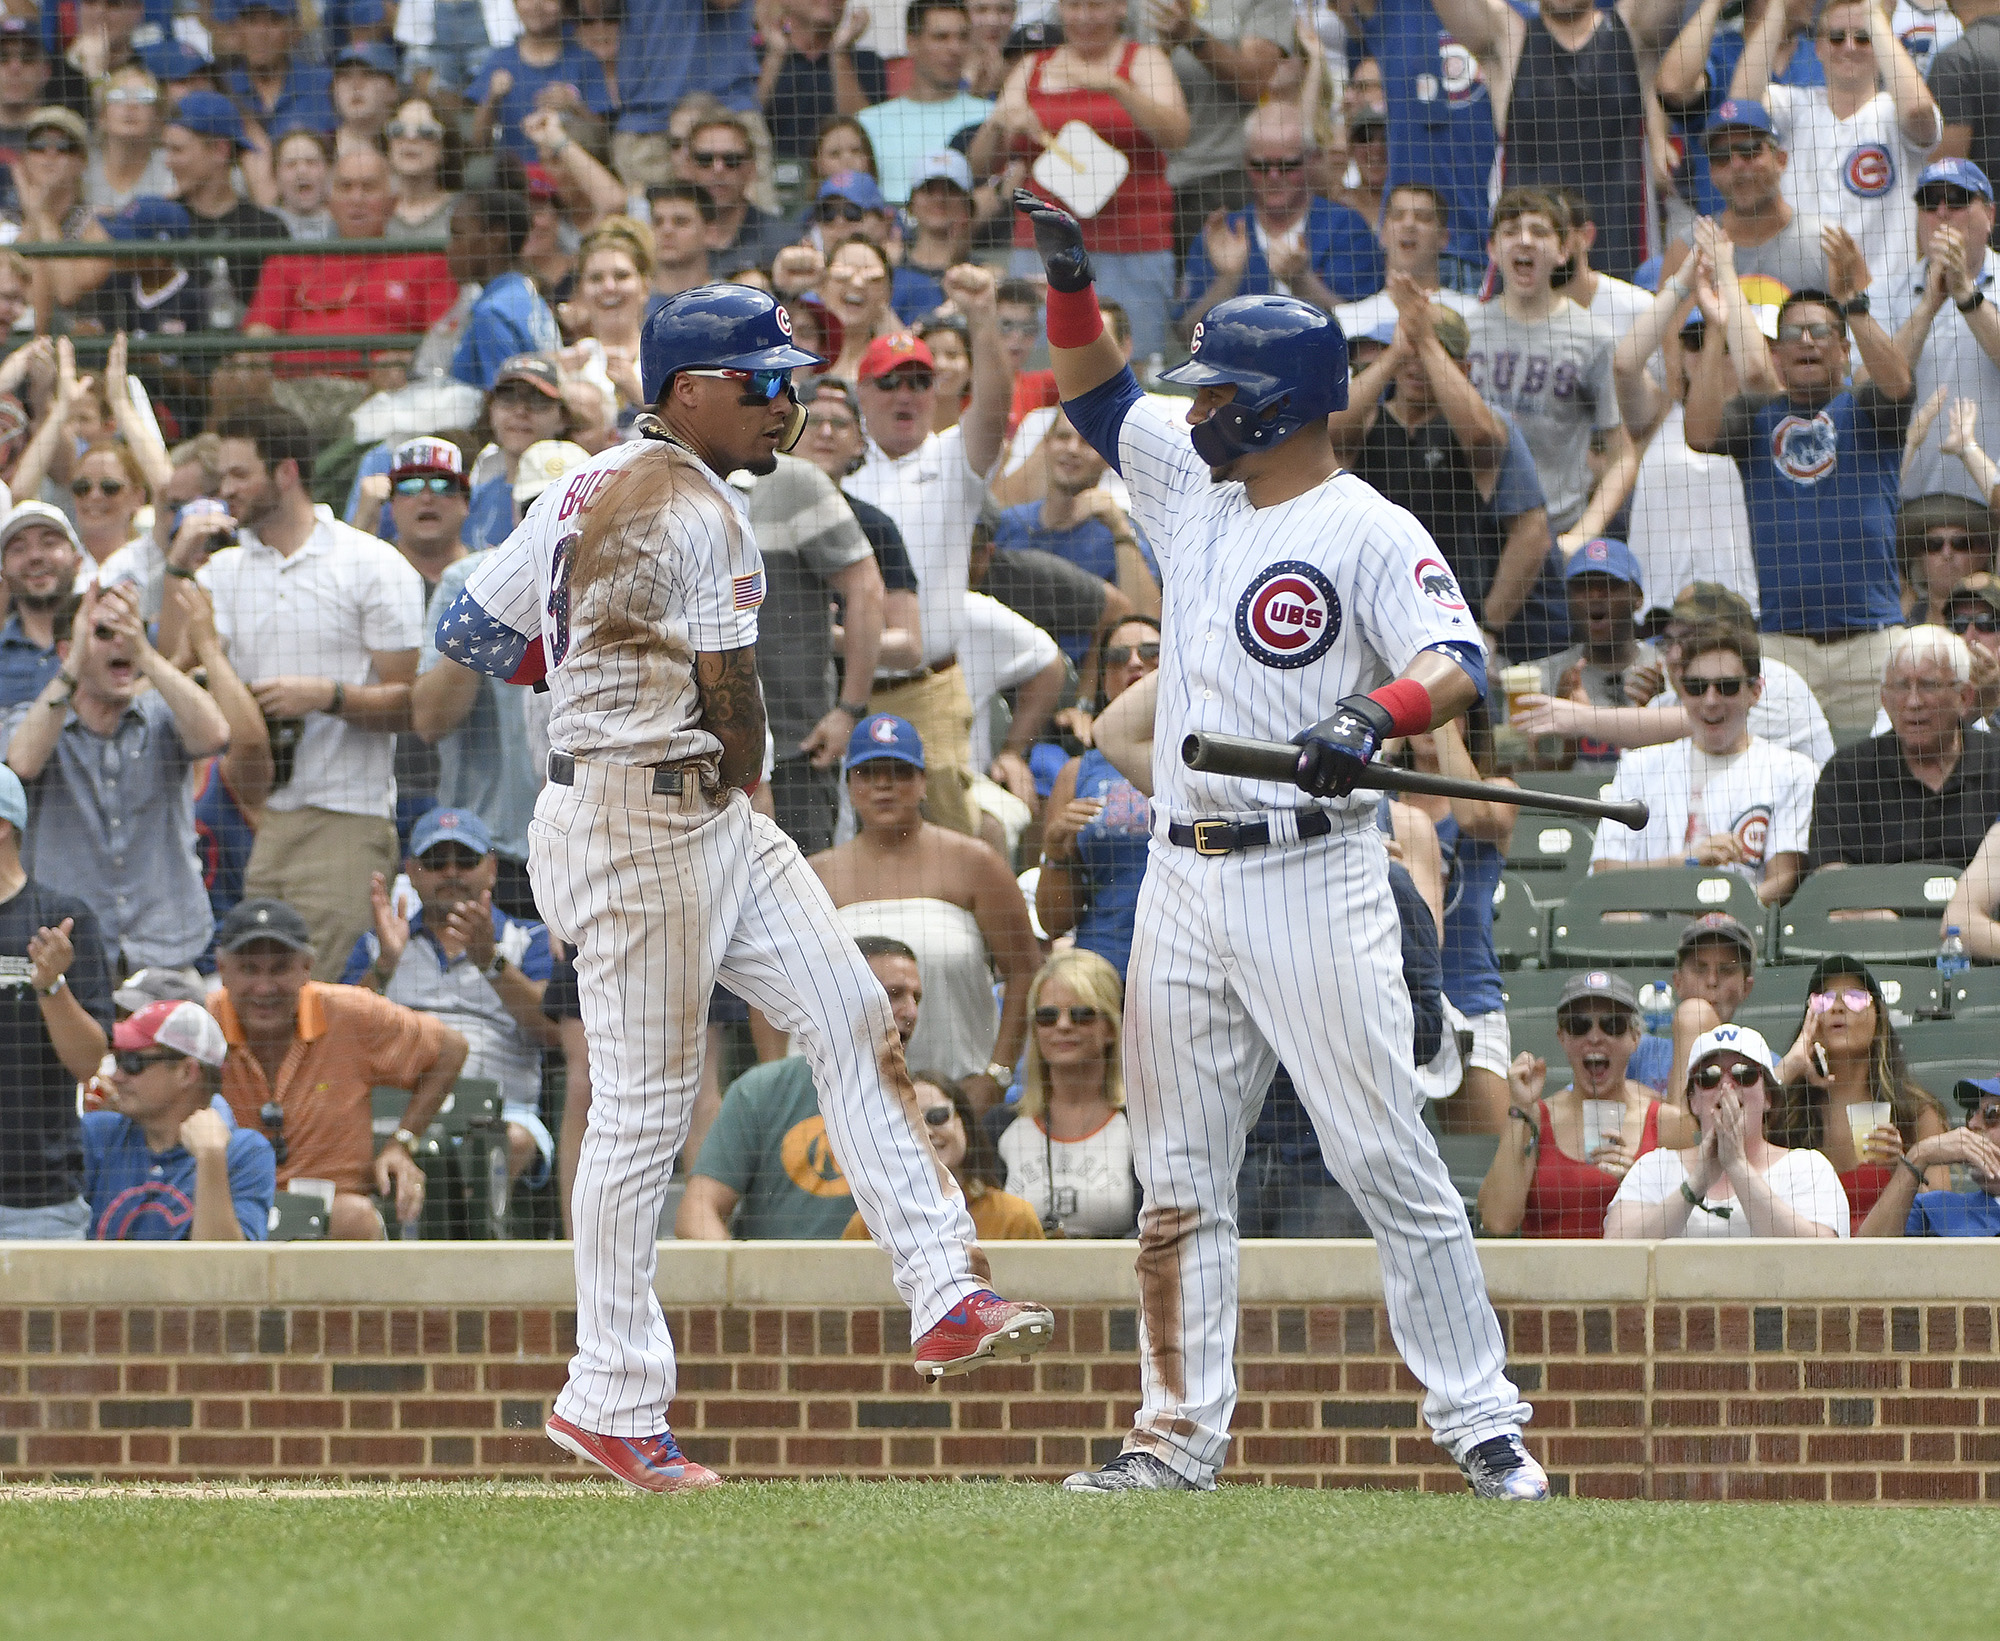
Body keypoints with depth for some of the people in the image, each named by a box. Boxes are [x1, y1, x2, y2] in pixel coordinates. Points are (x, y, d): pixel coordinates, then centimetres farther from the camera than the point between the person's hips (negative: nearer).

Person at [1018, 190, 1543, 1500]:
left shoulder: (1369, 533, -9)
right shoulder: (1197, 488, 14)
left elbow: (1460, 664, -20)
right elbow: (1097, 394, 24)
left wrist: (1377, 716, -39)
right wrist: (1072, 280, 7)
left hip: (1314, 877, -7)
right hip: (1186, 883, 7)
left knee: (1385, 1156, -9)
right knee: (1180, 1170, 7)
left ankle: (1483, 1422, -6)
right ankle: (1182, 1433, 11)